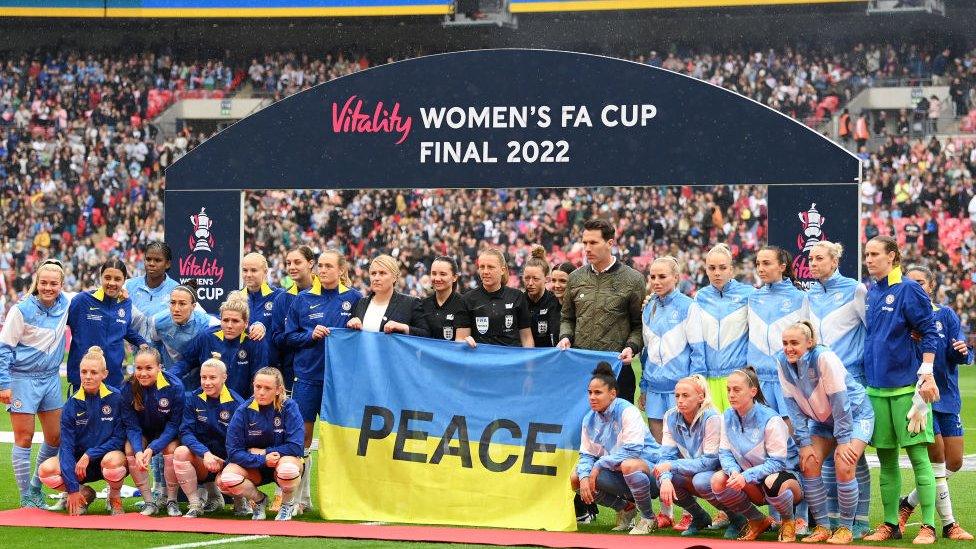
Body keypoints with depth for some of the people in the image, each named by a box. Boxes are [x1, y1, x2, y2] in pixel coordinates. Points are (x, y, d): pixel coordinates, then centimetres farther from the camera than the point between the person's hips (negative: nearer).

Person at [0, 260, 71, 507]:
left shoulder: (64, 305, 0)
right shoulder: (21, 310, -13)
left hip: (51, 378, 6)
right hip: (22, 379, -6)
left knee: (55, 438, 9)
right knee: (24, 438, -3)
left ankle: (35, 487, 27)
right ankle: (26, 496, 5)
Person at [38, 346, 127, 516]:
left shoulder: (116, 398, -11)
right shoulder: (72, 404, -6)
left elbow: (120, 438, -10)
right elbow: (66, 446, -11)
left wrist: (89, 455, -21)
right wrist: (72, 489, -19)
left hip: (110, 454, -2)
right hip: (78, 461, 3)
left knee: (113, 461, -39)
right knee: (46, 470, -24)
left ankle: (115, 497, -4)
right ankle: (85, 494, 5)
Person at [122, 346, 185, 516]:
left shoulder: (174, 386, -25)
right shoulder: (129, 388, -19)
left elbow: (174, 425, -21)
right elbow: (131, 425, -15)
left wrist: (152, 449, -32)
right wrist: (139, 451, -34)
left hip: (168, 434, -2)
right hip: (142, 434, 2)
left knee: (172, 449, -31)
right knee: (130, 450, -26)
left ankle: (171, 501, -13)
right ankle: (149, 502, -15)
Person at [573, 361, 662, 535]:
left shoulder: (627, 412, -17)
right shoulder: (590, 419, 4)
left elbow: (632, 451, -26)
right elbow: (586, 454, 5)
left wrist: (599, 465, -24)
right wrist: (584, 477, -16)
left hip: (648, 465, -7)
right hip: (617, 472, 7)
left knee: (628, 465, -42)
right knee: (576, 478, -10)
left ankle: (648, 518, -16)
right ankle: (625, 508, 10)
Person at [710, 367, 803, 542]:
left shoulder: (770, 420, -21)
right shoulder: (728, 417, -3)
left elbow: (777, 462, -23)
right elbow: (725, 452, -3)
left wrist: (746, 476, -34)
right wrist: (733, 471, -27)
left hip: (785, 473, -6)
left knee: (772, 482, -41)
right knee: (718, 481, -20)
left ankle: (788, 522, -7)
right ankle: (758, 521, 2)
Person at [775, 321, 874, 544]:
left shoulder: (824, 358, -30)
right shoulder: (783, 362, -12)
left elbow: (839, 400, -26)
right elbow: (794, 406, -6)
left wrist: (843, 440, -23)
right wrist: (804, 443, -10)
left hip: (855, 414, -6)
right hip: (823, 420, 6)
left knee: (843, 466, -21)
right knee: (809, 464, -8)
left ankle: (846, 528, -6)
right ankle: (822, 527, 3)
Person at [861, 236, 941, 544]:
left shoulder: (908, 290, -6)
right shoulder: (870, 294, 12)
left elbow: (929, 333, -8)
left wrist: (926, 375, -14)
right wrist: (865, 376, 17)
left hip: (906, 385, -6)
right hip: (876, 386, 6)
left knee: (918, 455, -5)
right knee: (886, 458, 9)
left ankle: (928, 527, -4)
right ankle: (890, 524, 15)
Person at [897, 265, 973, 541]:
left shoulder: (945, 315, 5)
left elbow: (962, 355, 1)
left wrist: (963, 351, -22)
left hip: (947, 395, 4)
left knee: (954, 462, 7)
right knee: (937, 458, -8)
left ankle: (909, 503, 24)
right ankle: (948, 524, 2)